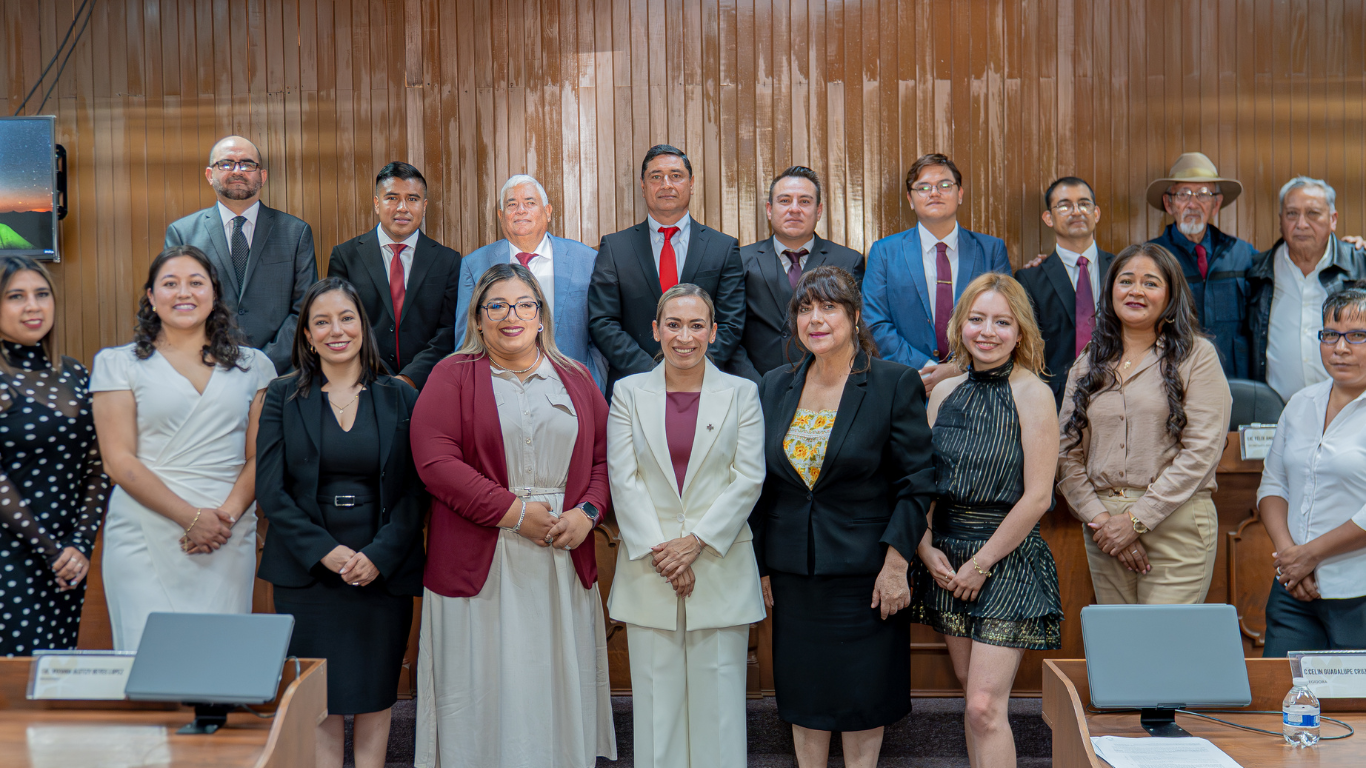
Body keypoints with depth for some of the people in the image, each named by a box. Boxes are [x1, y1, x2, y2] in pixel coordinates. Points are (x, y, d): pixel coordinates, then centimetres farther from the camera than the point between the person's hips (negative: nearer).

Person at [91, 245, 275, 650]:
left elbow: (260, 456, 8)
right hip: (146, 538, -2)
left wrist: (229, 514, -10)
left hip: (229, 540, 2)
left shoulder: (253, 366, 13)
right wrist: (192, 517, -11)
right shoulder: (118, 364, 6)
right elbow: (119, 460, -2)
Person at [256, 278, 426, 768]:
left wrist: (379, 555, -13)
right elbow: (271, 490, -2)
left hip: (383, 572, 1)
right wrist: (324, 551, -13)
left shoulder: (401, 397, 5)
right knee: (319, 700, 2)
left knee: (376, 692, 7)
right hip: (306, 573, 0)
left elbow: (414, 491, 1)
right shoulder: (283, 396, 4)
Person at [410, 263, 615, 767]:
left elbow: (603, 456, 12)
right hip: (481, 566, -3)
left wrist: (588, 512, -7)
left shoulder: (575, 380, 14)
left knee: (559, 688, 7)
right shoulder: (453, 376, 2)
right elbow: (435, 460, -10)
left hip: (565, 563, 3)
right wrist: (514, 512, -14)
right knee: (487, 696, 1)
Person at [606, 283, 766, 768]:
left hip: (720, 562, -1)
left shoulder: (741, 393, 5)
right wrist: (660, 553, -10)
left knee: (718, 694, 3)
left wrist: (697, 542, -11)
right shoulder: (629, 392, 7)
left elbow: (748, 479, -2)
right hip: (649, 568, 1)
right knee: (656, 695, 5)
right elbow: (623, 480, 0)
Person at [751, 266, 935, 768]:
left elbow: (916, 482, -7)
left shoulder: (896, 383, -6)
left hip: (864, 572, -4)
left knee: (863, 697, 5)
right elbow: (761, 483, 10)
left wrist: (895, 562, -13)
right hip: (792, 573, 4)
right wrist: (759, 563, 7)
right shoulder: (775, 386, 6)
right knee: (803, 697, 11)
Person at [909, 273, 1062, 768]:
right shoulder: (945, 392, 7)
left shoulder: (1032, 394, -9)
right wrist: (926, 547, -3)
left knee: (985, 705, -10)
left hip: (1007, 559, -5)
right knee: (970, 689, 13)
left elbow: (1036, 496, -12)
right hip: (946, 559, 5)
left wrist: (980, 564, -11)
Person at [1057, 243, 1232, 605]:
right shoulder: (1087, 365, 13)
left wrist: (1137, 519, -11)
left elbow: (1202, 450, -7)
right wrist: (1099, 518, -6)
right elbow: (1068, 454, 9)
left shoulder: (1196, 355, 1)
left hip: (1175, 524, -4)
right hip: (1104, 526, 4)